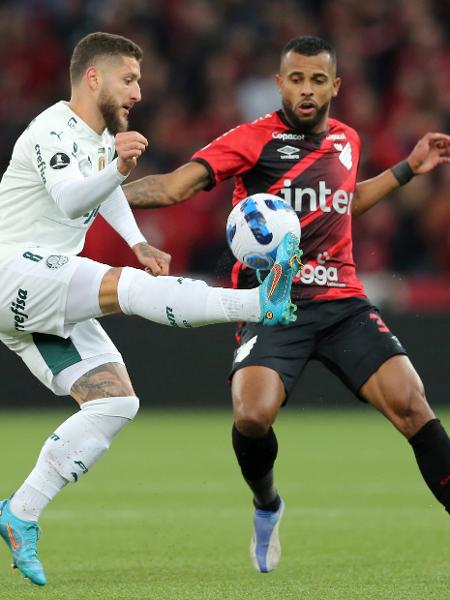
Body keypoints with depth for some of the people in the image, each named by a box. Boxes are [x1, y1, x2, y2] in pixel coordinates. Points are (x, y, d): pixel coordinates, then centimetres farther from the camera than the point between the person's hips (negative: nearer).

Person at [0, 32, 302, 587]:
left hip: (49, 302, 10)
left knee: (116, 401, -2)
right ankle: (259, 302, -45)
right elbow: (70, 197, -33)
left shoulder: (101, 135, 16)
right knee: (127, 285, -32)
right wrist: (118, 166, -49)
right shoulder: (53, 130, -13)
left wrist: (136, 242, 25)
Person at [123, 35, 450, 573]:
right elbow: (175, 186, -15)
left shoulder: (346, 140, 12)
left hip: (342, 301, 4)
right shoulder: (254, 140, -5)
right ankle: (267, 507, 9)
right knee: (252, 417, -25)